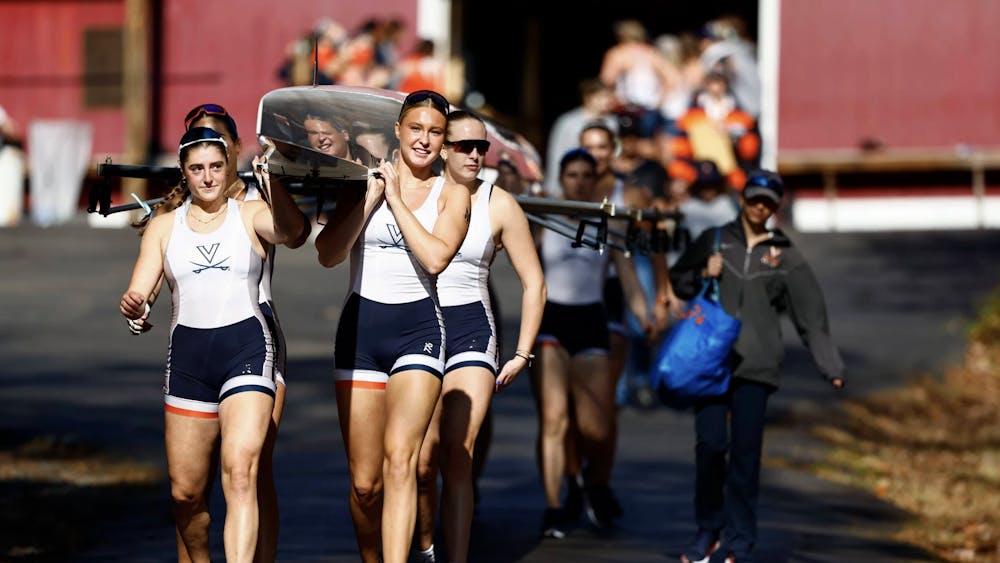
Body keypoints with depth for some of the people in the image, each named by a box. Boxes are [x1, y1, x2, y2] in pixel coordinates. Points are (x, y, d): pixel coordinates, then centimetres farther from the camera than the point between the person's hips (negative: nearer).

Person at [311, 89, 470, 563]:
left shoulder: (451, 194, 5)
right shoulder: (365, 180, 7)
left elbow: (435, 257, -13)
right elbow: (328, 254, -5)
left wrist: (396, 198, -8)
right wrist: (371, 196, -9)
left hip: (418, 327, -1)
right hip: (361, 327, 2)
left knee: (400, 461, -20)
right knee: (365, 482, 3)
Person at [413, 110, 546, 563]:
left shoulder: (498, 205, 1)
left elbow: (533, 282, 6)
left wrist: (522, 354, 1)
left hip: (471, 330, -1)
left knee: (457, 457, -13)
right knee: (422, 462, 0)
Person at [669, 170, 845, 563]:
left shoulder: (786, 258, 8)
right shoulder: (714, 240, 11)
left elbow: (812, 318, 7)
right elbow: (677, 281, 18)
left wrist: (831, 368, -2)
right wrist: (702, 275, -4)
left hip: (755, 367, 0)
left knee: (745, 454, -3)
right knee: (711, 445, -9)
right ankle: (708, 530, 8)